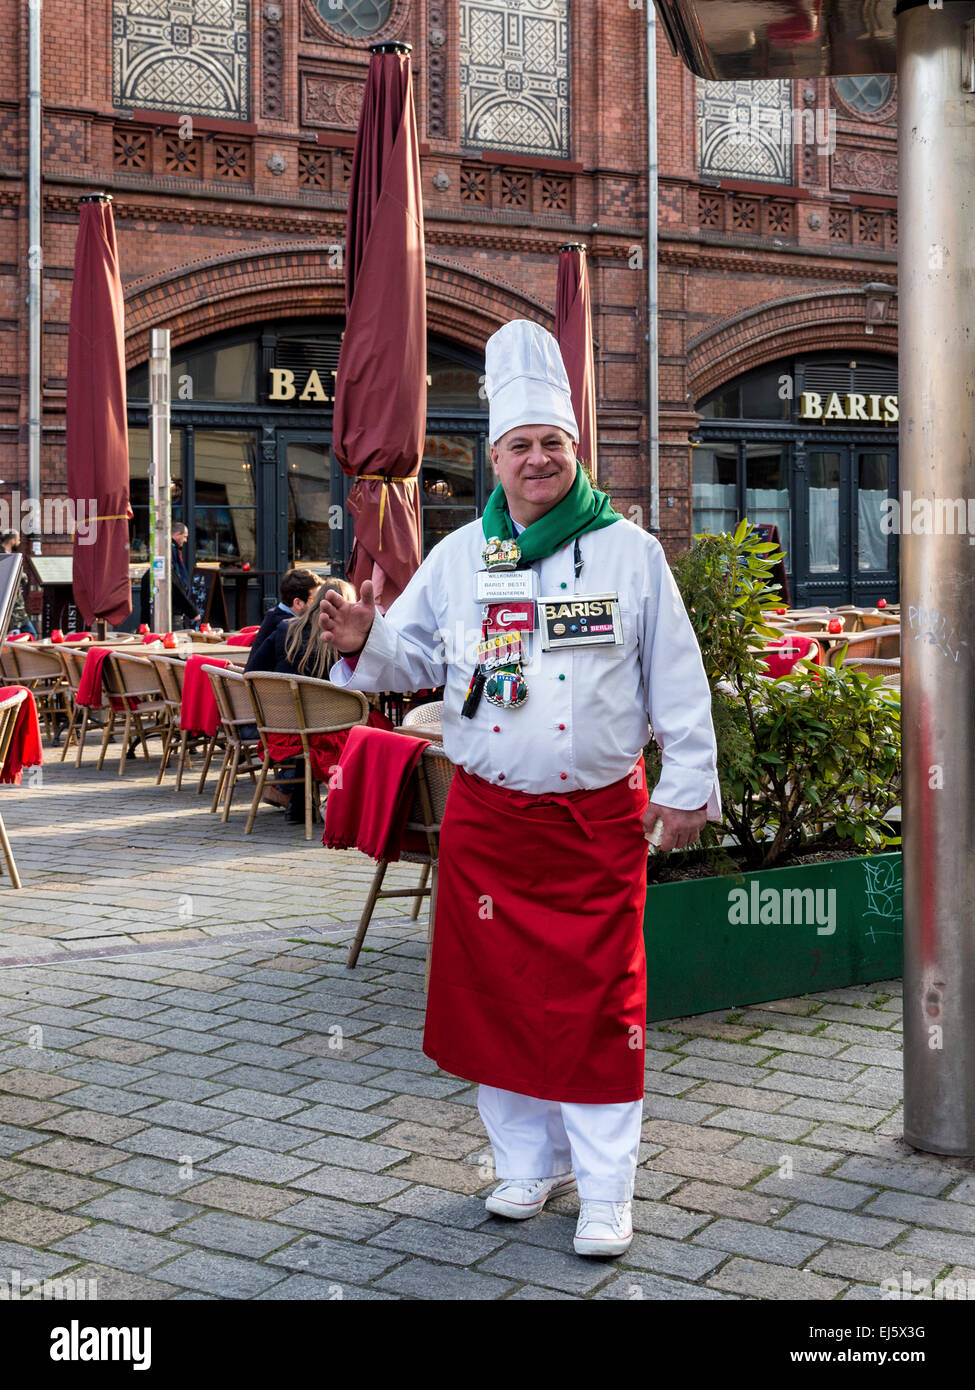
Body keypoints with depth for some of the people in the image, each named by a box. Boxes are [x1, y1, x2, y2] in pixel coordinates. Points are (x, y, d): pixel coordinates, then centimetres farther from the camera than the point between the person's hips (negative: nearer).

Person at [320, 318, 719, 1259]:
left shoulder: (630, 552, 1)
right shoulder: (458, 556, 7)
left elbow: (677, 682, 4)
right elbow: (415, 660, 10)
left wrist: (687, 788, 1)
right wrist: (365, 644, -12)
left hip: (598, 818, -2)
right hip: (487, 816, 3)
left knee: (599, 1001, -1)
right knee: (497, 991, 9)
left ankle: (605, 1194, 10)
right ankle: (529, 1162, 27)